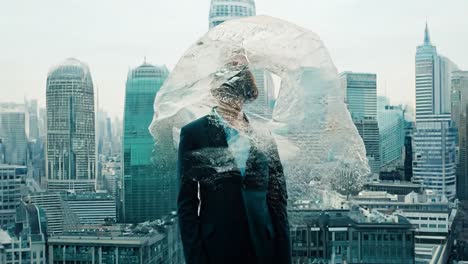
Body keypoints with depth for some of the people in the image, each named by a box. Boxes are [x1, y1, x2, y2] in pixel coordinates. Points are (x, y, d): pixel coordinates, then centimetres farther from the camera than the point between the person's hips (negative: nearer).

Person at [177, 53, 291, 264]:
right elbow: (187, 202, -2)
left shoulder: (263, 135, 9)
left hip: (262, 247, 3)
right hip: (217, 247, -2)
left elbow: (278, 198, 8)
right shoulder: (193, 134, 0)